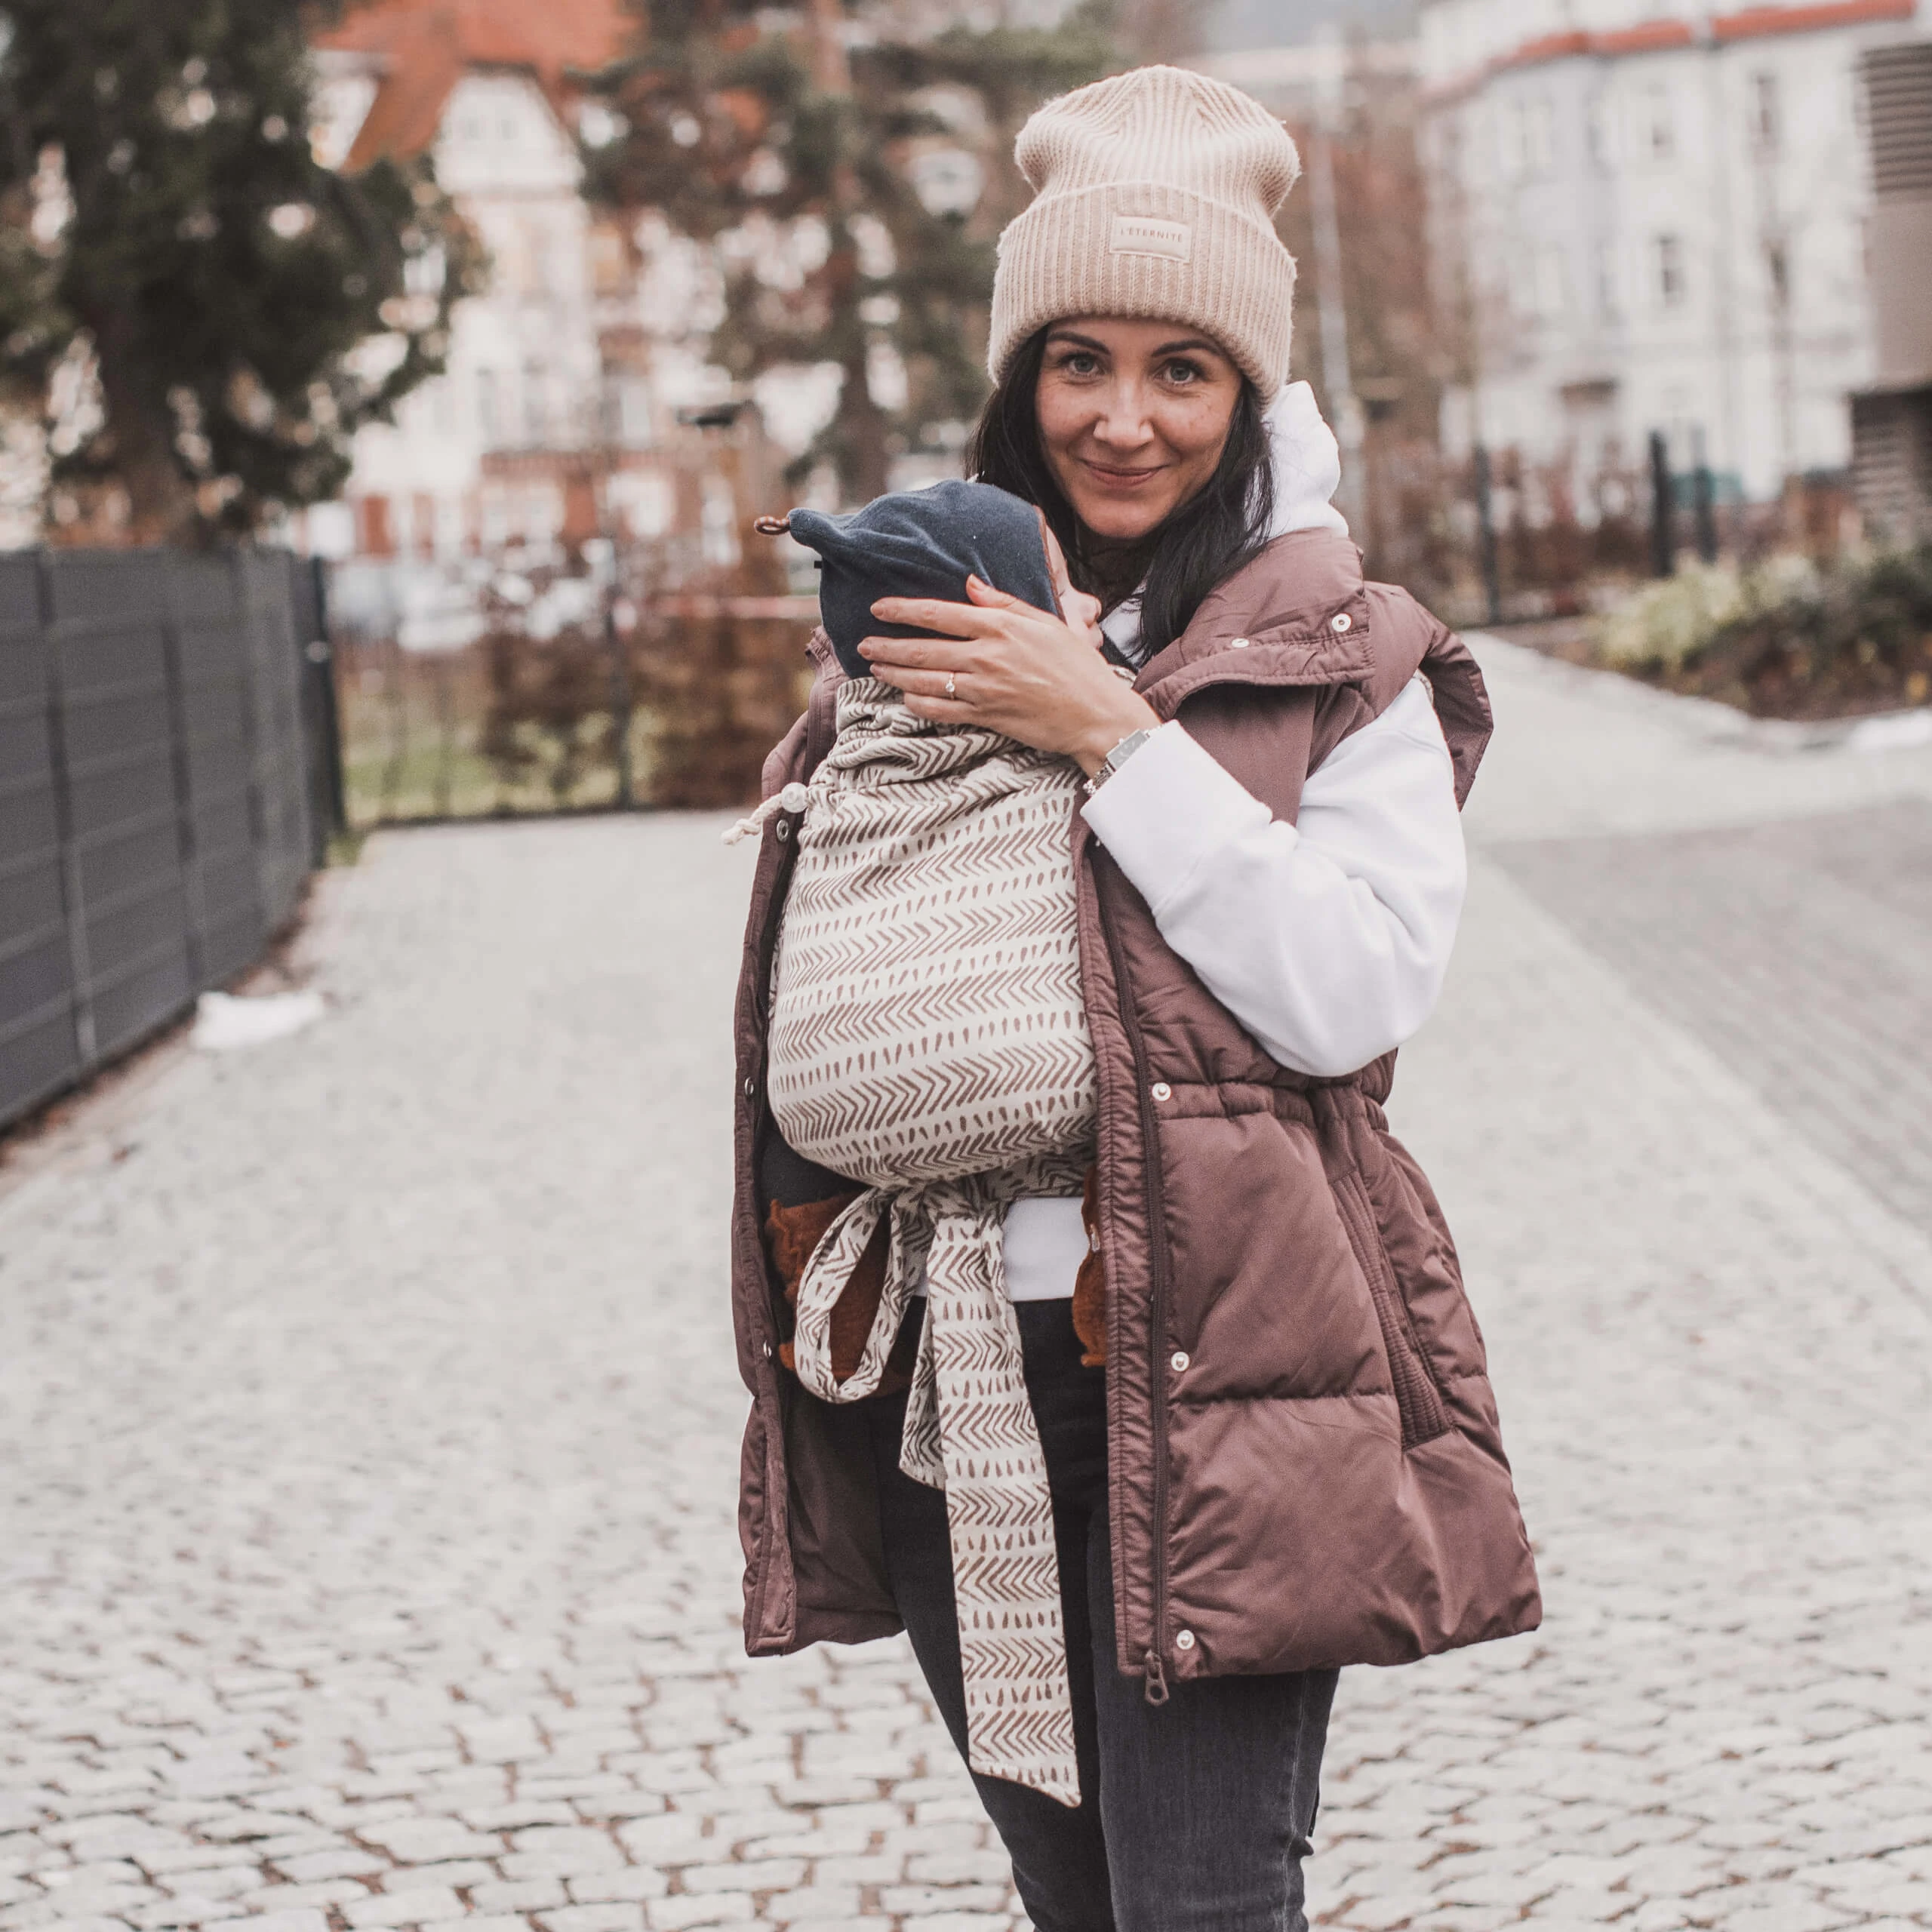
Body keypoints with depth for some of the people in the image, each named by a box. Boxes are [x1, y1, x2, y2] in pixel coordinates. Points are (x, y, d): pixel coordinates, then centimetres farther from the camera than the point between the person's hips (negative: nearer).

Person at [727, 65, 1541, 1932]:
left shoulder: (1344, 663, 1)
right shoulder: (923, 629, 12)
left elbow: (1359, 995, -12)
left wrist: (1114, 735, -14)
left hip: (1210, 1378, -4)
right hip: (947, 1367, 5)